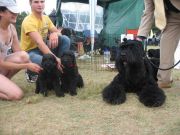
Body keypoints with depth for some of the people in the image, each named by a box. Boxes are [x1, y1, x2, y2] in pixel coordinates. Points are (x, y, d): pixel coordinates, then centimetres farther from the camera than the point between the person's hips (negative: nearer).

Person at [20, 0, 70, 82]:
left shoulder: (46, 18, 3)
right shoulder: (28, 21, -22)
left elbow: (58, 32, 1)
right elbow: (39, 42, -35)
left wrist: (55, 34, -26)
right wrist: (54, 58, -47)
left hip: (44, 48, 7)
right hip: (30, 52, -7)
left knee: (65, 39, -13)